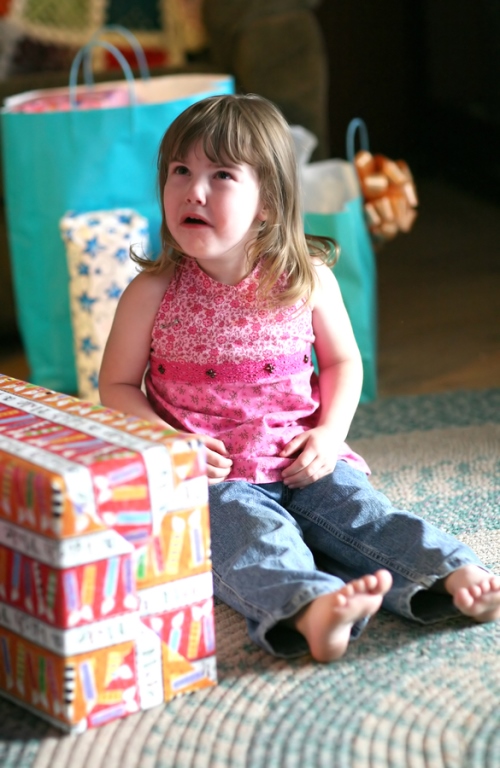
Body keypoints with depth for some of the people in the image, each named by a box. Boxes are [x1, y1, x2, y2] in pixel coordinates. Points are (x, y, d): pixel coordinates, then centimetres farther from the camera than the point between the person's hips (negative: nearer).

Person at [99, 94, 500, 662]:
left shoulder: (308, 280, 0)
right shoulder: (153, 293, -4)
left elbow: (343, 361, 14)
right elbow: (117, 386, 5)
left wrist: (331, 433, -3)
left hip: (300, 463, 3)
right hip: (212, 477, -3)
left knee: (361, 512, -21)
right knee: (251, 534, -31)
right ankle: (309, 610, -57)